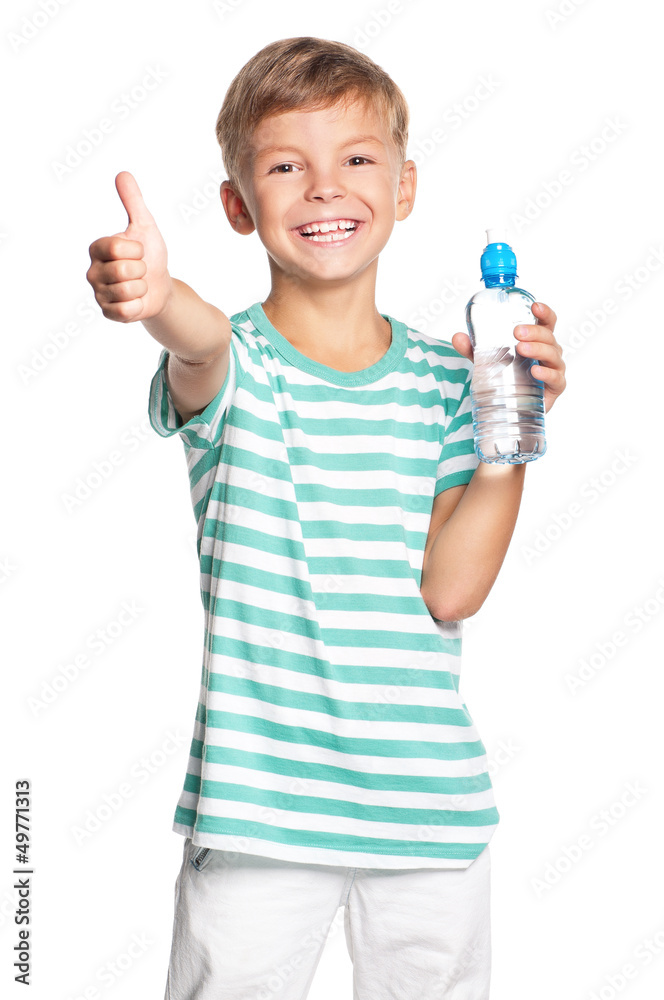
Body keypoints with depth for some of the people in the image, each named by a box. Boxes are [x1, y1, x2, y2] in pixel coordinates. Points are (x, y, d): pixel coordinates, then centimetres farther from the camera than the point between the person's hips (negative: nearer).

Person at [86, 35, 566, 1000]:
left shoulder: (447, 375, 3)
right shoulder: (232, 366, -6)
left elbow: (449, 588, -4)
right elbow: (206, 345, -33)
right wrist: (159, 297, -55)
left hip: (430, 797, 3)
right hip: (257, 801, -3)